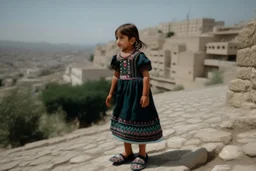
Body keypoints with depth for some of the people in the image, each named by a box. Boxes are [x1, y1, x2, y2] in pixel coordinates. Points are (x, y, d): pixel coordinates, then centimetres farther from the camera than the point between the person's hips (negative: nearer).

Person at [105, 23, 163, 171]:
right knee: (125, 121, 14)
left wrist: (145, 94, -20)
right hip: (124, 92, 8)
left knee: (138, 122, 2)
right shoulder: (118, 57, 7)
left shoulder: (139, 56, -14)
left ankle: (142, 155, 19)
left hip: (136, 92, -7)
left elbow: (146, 76, -15)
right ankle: (128, 153, 30)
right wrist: (111, 93, 16)